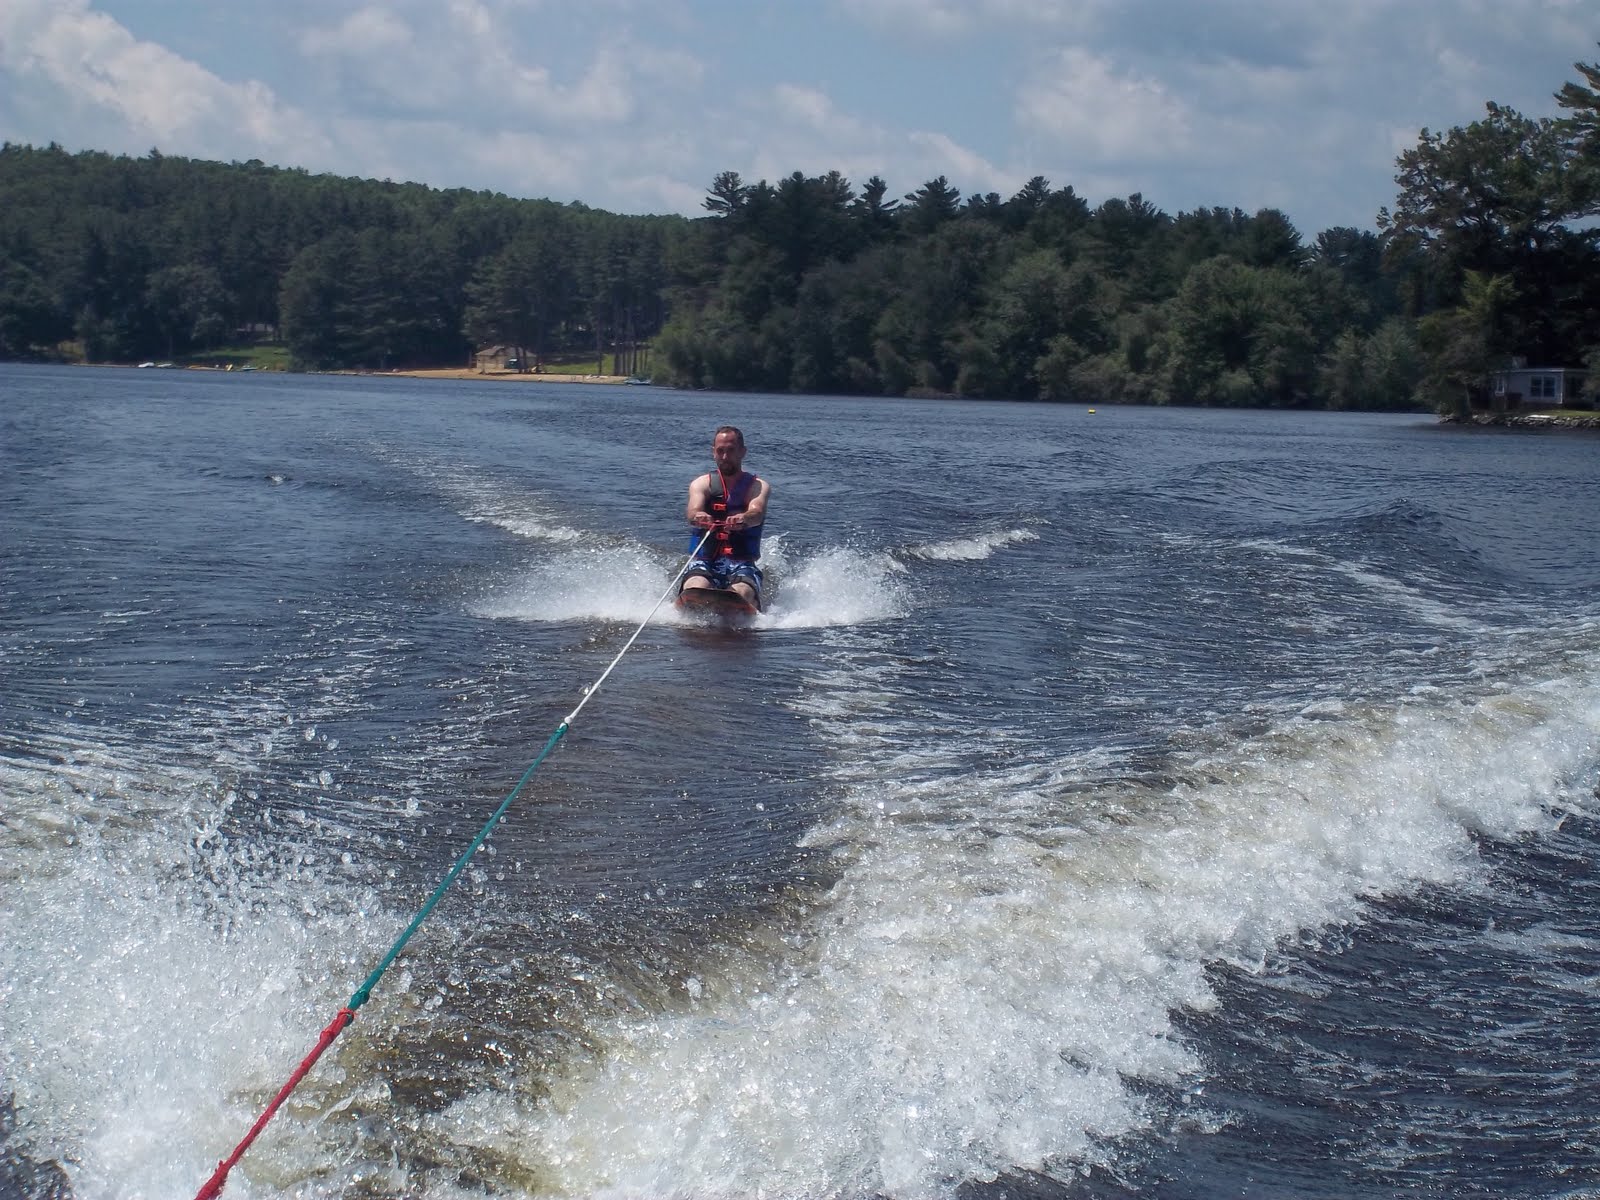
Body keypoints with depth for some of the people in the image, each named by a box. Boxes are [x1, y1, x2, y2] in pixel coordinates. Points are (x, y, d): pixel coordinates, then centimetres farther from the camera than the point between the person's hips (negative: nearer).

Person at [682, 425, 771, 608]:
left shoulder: (758, 486, 9)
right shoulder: (702, 484, 11)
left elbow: (757, 512, -15)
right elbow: (693, 511, -12)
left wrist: (743, 519, -42)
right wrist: (697, 517, -39)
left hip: (742, 564, 0)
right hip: (704, 561, 0)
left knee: (742, 595, -34)